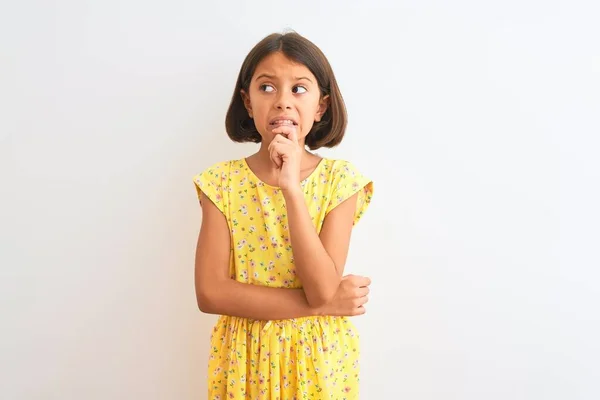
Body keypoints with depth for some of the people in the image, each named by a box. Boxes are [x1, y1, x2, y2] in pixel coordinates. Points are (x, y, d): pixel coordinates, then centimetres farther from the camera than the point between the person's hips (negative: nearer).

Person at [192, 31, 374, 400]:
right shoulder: (222, 181, -9)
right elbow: (210, 292, -15)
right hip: (245, 357, 1)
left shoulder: (339, 179, -12)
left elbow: (324, 289, -21)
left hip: (318, 356, 0)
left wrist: (291, 188, -28)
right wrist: (320, 305, -18)